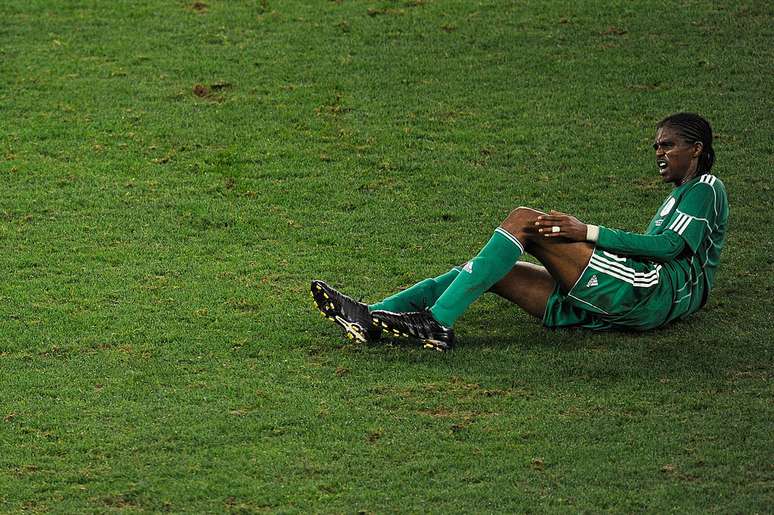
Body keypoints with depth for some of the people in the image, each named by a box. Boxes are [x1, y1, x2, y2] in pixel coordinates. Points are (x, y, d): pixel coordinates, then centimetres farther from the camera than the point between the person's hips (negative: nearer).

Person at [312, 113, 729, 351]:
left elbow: (671, 246, -11)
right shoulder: (677, 198, 37)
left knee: (524, 220, -19)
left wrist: (588, 232, -16)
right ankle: (371, 319, -14)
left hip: (659, 291, -9)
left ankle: (436, 321, -32)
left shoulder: (706, 188, 7)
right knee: (491, 272, -2)